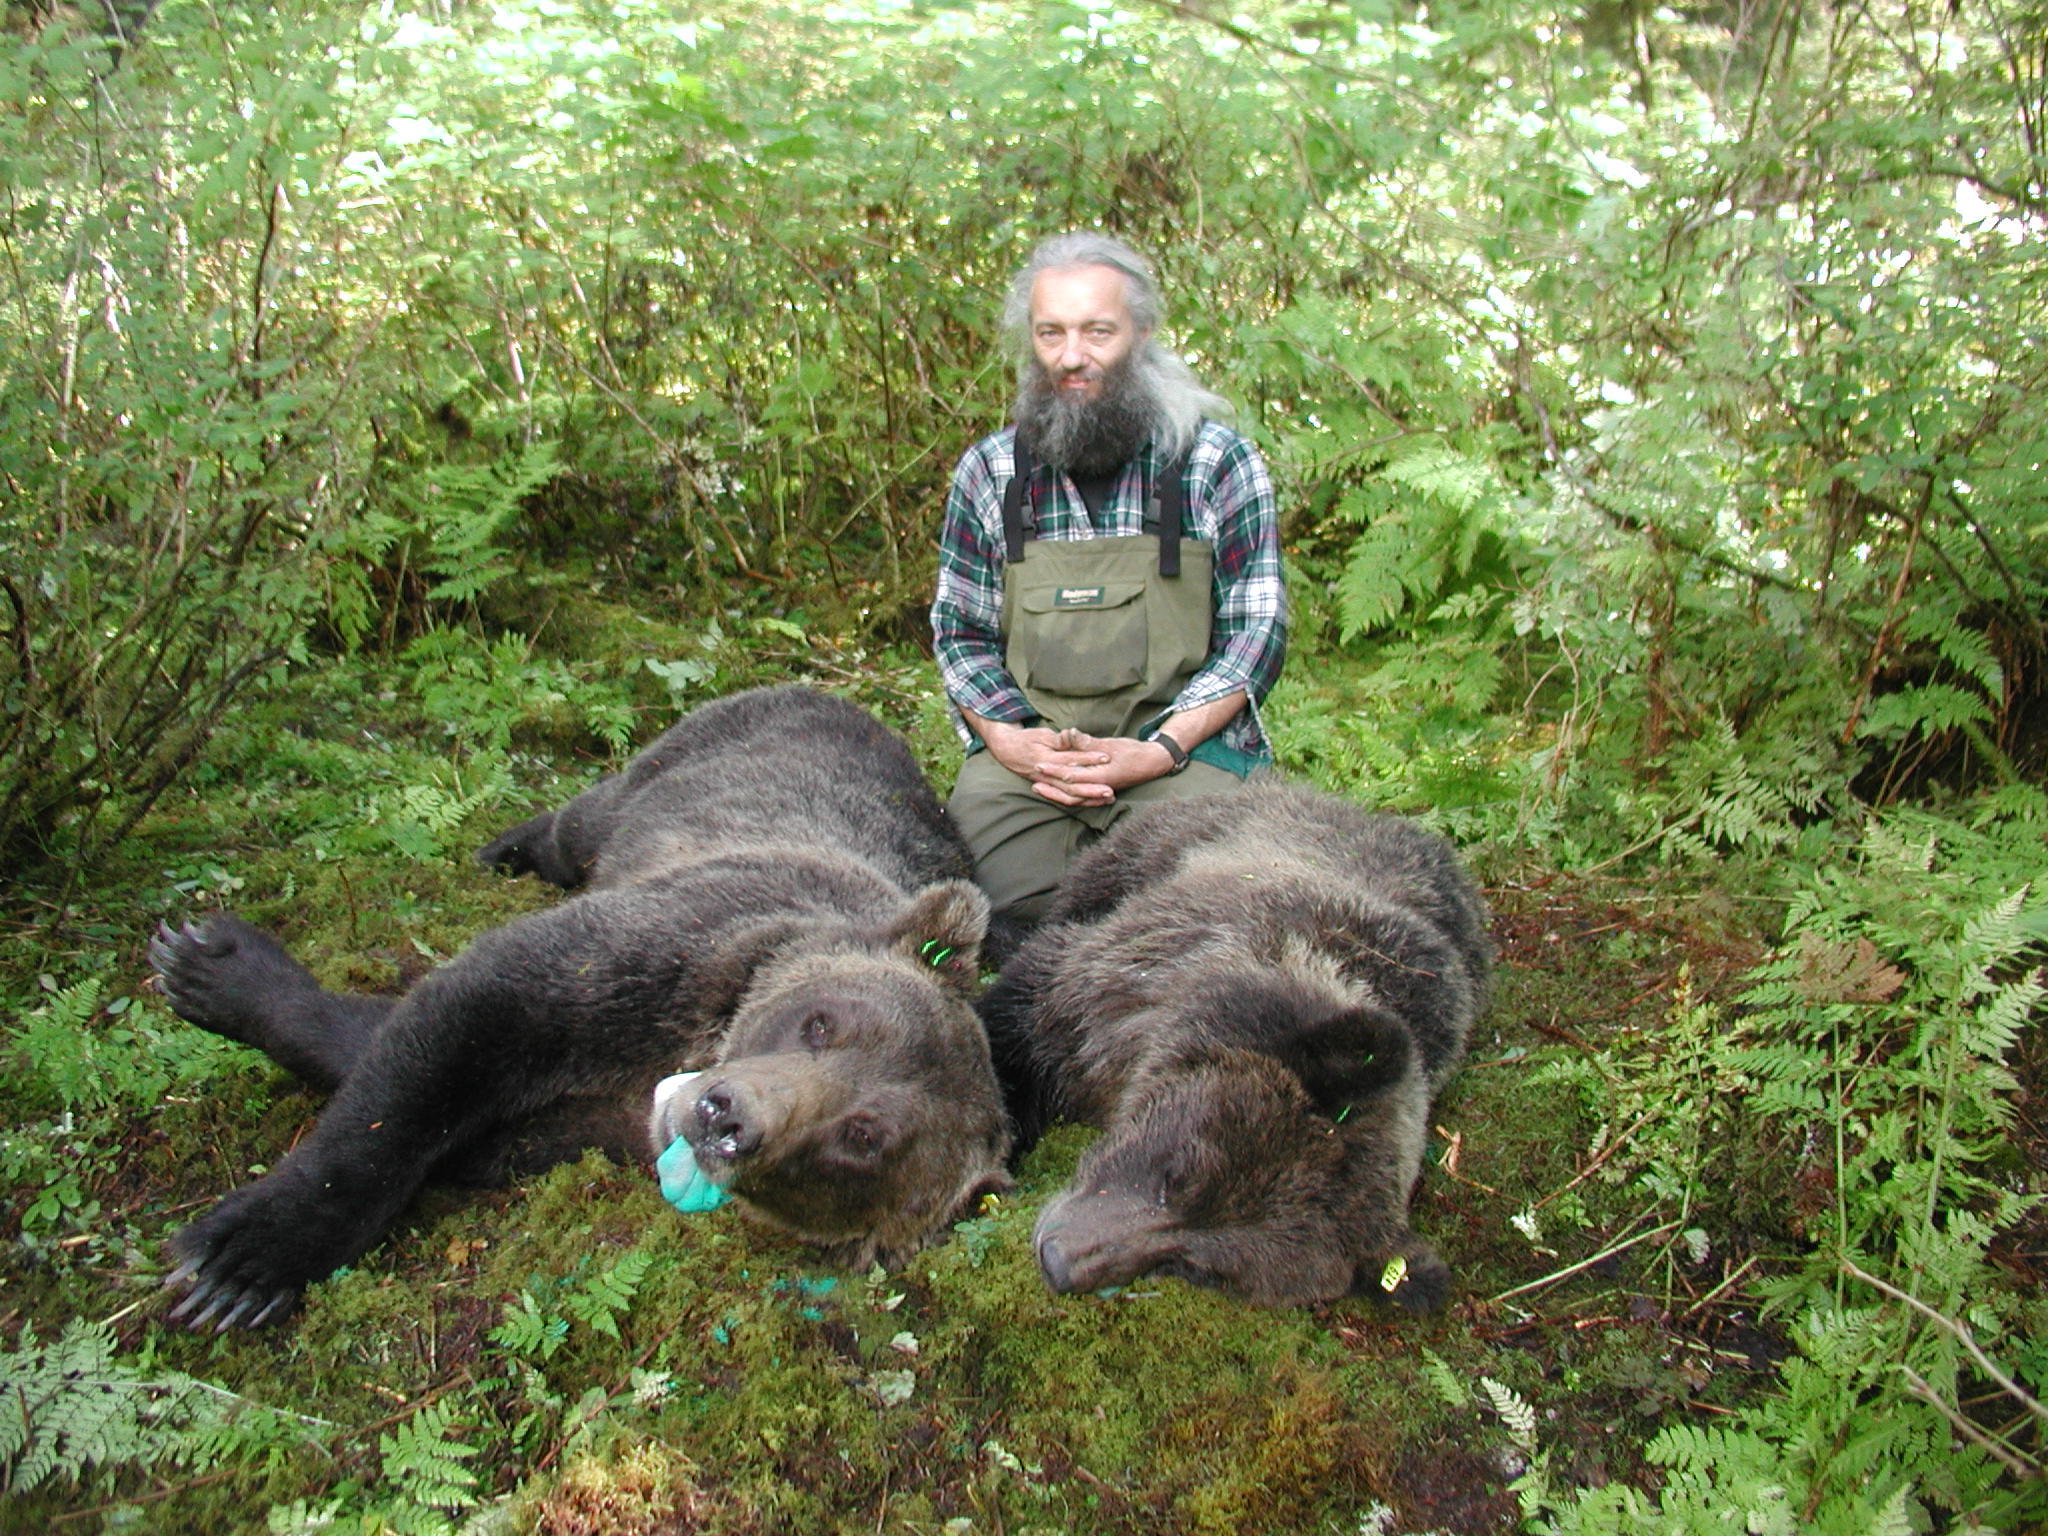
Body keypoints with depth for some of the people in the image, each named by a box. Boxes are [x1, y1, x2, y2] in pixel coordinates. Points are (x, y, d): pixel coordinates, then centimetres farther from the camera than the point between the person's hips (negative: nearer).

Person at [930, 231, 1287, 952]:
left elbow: (1257, 633, -1)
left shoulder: (1219, 465, 0)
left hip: (1184, 741, -1)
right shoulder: (989, 472, 7)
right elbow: (959, 630, 11)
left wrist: (1159, 751, -14)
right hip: (1026, 748, 2)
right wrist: (1006, 739, -9)